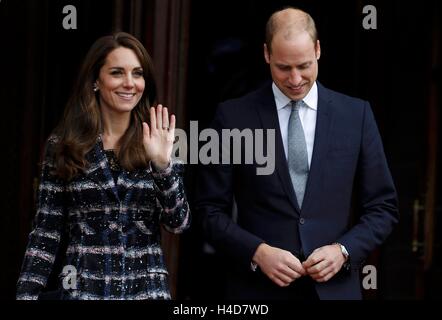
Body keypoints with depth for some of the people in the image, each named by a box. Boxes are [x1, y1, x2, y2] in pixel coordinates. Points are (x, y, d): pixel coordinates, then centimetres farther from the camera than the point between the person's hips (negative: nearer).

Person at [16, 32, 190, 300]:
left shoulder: (159, 143, 1)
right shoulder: (63, 145, 0)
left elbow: (179, 223, -5)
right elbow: (47, 232, 0)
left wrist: (162, 164, -17)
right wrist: (27, 294, -7)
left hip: (147, 287, 1)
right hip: (83, 287, -1)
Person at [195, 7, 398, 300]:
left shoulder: (356, 114, 3)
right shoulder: (234, 117, -1)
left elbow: (383, 207, 6)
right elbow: (211, 210, 0)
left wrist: (344, 250, -10)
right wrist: (258, 252, -14)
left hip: (334, 288, 1)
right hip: (258, 289, -1)